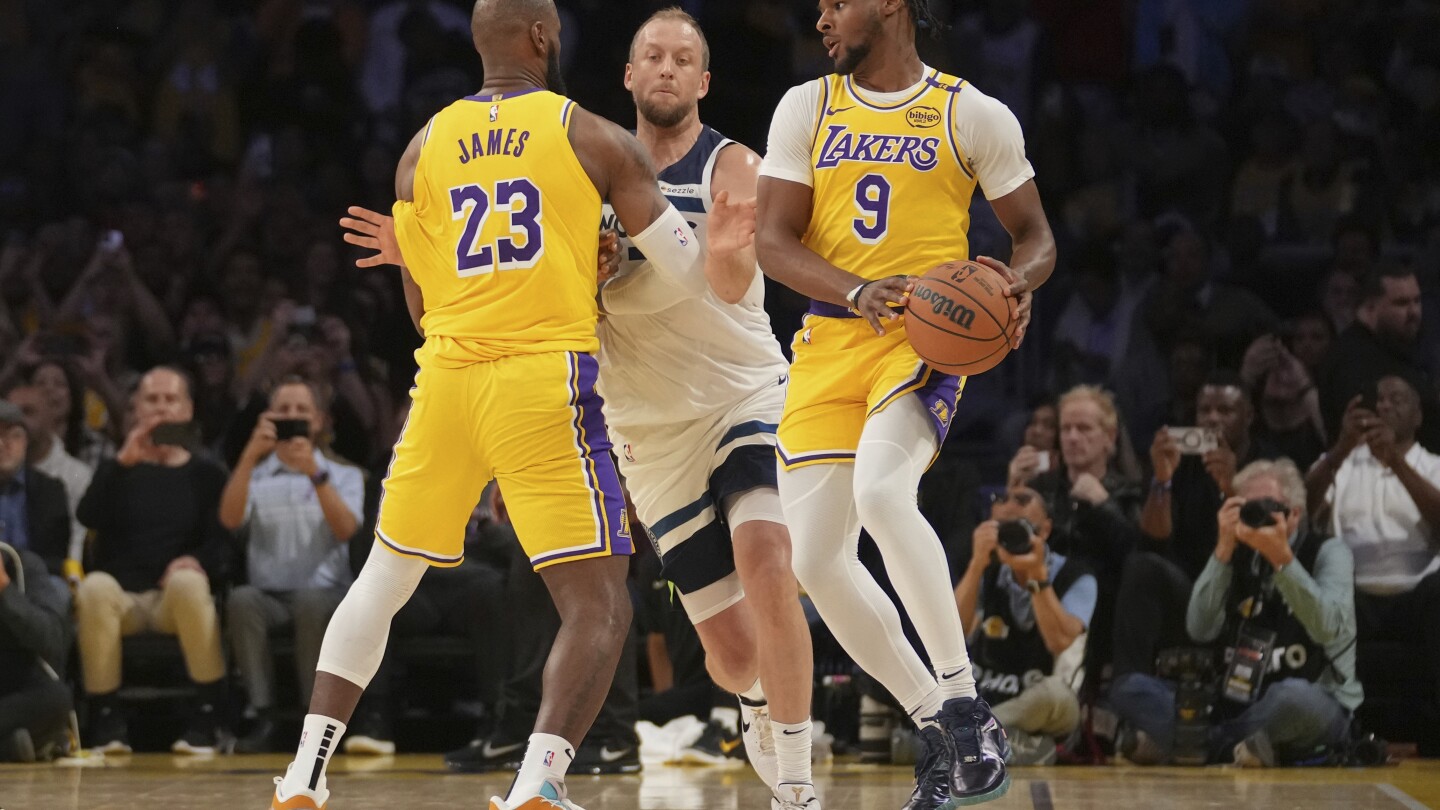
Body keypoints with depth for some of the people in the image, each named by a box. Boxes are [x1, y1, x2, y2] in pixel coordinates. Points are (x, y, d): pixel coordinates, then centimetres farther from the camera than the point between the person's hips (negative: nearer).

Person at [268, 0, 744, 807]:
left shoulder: (425, 149, 13)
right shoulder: (595, 138, 3)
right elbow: (690, 273, 5)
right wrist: (725, 236, 26)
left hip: (447, 376, 4)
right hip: (546, 379, -4)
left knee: (384, 579, 21)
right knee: (600, 605, -2)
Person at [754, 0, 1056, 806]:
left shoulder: (975, 116, 0)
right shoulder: (806, 108, 8)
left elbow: (1036, 235, 8)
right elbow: (772, 241, 1)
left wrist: (1019, 283, -16)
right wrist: (857, 290, -18)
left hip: (927, 338, -5)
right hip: (830, 340, 5)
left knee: (881, 492, -32)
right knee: (815, 558, -3)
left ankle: (966, 703, -21)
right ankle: (939, 728, 13)